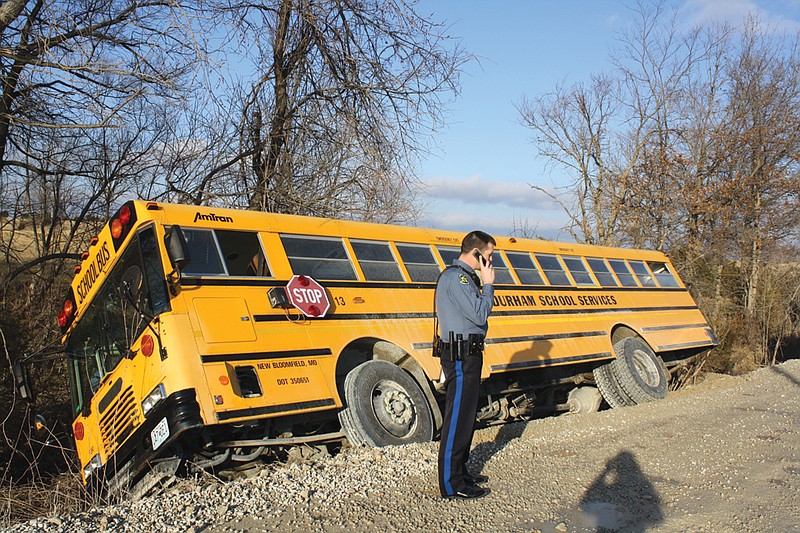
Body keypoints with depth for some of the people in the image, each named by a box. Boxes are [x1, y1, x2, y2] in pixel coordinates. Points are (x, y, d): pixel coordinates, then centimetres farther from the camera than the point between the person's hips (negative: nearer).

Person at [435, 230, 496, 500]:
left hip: (467, 354, 11)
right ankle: (451, 484, 0)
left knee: (466, 414, 17)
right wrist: (488, 285, -12)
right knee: (458, 416, -6)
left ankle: (459, 471, 27)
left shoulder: (462, 276, 17)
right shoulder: (456, 277, -16)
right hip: (460, 354, -11)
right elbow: (480, 315, -20)